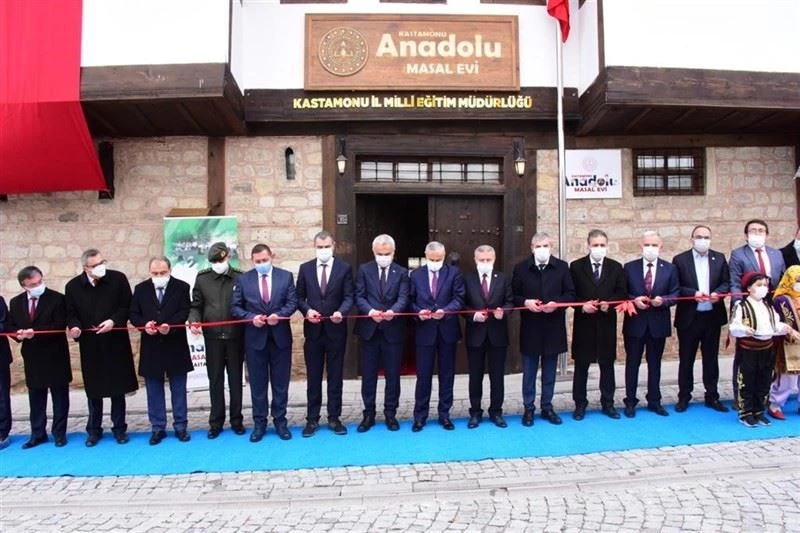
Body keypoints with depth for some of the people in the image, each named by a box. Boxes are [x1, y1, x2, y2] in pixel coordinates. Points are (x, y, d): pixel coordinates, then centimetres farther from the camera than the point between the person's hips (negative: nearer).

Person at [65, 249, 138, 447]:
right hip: (90, 345, 1)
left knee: (118, 388, 8)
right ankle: (94, 430, 23)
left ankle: (119, 428, 20)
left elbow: (127, 306, -3)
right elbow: (71, 313, 5)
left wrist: (113, 321, -18)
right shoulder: (73, 286, -2)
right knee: (93, 389, 9)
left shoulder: (118, 279, -6)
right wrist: (74, 326, -15)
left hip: (116, 343, -1)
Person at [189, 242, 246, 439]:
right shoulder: (202, 278, 4)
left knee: (235, 379, 9)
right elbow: (196, 305, 7)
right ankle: (216, 421, 20)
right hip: (212, 336, 1)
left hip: (235, 336, -1)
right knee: (215, 380, 9)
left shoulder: (240, 277, -1)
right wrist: (194, 321, -11)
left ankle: (236, 420, 22)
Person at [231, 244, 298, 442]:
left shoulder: (286, 276, 2)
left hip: (280, 336, 0)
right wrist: (251, 317, -16)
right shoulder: (243, 279, 2)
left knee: (281, 383, 8)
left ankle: (280, 422, 20)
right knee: (258, 383, 8)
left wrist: (279, 315, -19)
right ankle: (259, 424, 19)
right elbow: (235, 307, 0)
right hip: (255, 337, 0)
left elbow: (292, 302, -2)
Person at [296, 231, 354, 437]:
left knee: (335, 376, 8)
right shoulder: (305, 268, 5)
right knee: (313, 377, 8)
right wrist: (307, 310, -14)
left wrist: (341, 312, -24)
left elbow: (349, 297, -4)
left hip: (336, 329, -1)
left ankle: (334, 418, 18)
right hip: (313, 329, 1)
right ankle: (312, 419, 18)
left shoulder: (344, 268, 1)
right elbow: (299, 297, 5)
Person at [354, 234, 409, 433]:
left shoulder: (401, 272, 4)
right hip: (369, 329, 0)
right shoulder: (364, 270, 5)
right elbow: (359, 296, -2)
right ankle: (369, 413, 19)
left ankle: (390, 413, 19)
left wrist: (393, 311, -28)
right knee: (368, 374, 7)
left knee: (392, 374, 7)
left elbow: (403, 298, -7)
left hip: (393, 330, 0)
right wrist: (370, 311, -21)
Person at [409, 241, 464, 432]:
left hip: (447, 330, 0)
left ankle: (444, 414, 21)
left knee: (447, 374, 9)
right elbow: (410, 301, 5)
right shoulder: (416, 275, 6)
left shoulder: (454, 273, 1)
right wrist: (418, 312, -15)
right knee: (423, 375, 5)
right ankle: (420, 415, 16)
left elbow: (459, 298, -5)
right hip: (425, 330, 0)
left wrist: (445, 311, -21)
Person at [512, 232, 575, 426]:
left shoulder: (562, 267, 1)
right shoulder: (521, 268, -1)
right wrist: (525, 302, -18)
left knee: (550, 372, 12)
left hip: (553, 327, 1)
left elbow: (570, 293, 2)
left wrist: (557, 303, -16)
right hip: (530, 327, -1)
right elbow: (513, 295, 1)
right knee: (529, 372, 8)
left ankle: (547, 407, 24)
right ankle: (529, 408, 19)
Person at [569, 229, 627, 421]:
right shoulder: (576, 266, 0)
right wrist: (582, 305, -17)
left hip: (607, 323, 2)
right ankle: (580, 404, 16)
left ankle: (607, 403, 23)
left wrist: (609, 303, -14)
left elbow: (622, 293, 3)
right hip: (584, 323, -1)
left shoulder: (616, 267, 5)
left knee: (607, 365, 10)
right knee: (581, 365, 5)